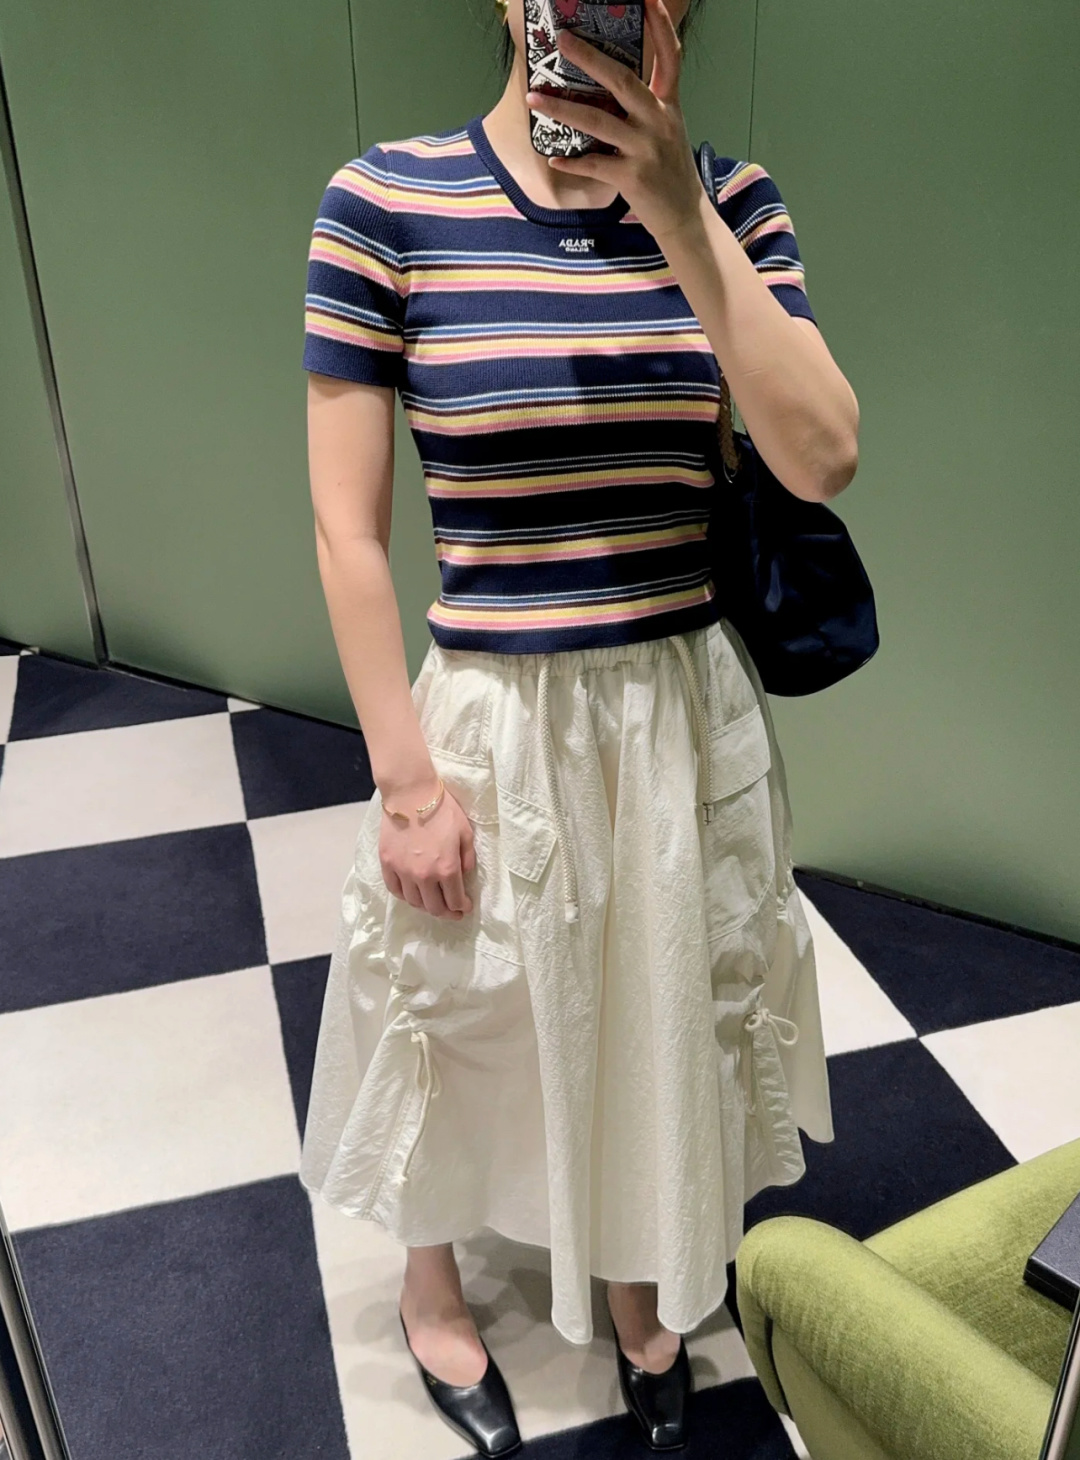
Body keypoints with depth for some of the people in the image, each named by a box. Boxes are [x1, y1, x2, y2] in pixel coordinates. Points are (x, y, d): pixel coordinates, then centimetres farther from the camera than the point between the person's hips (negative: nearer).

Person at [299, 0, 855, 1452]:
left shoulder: (729, 201, -1)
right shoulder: (388, 202, -11)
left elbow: (821, 459, -13)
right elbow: (349, 528, -10)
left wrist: (677, 217, -20)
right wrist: (407, 779, -9)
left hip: (689, 707, 3)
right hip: (493, 719, -2)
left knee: (663, 1014, 21)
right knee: (463, 1021, 19)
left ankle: (636, 1284, 53)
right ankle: (432, 1291, 52)